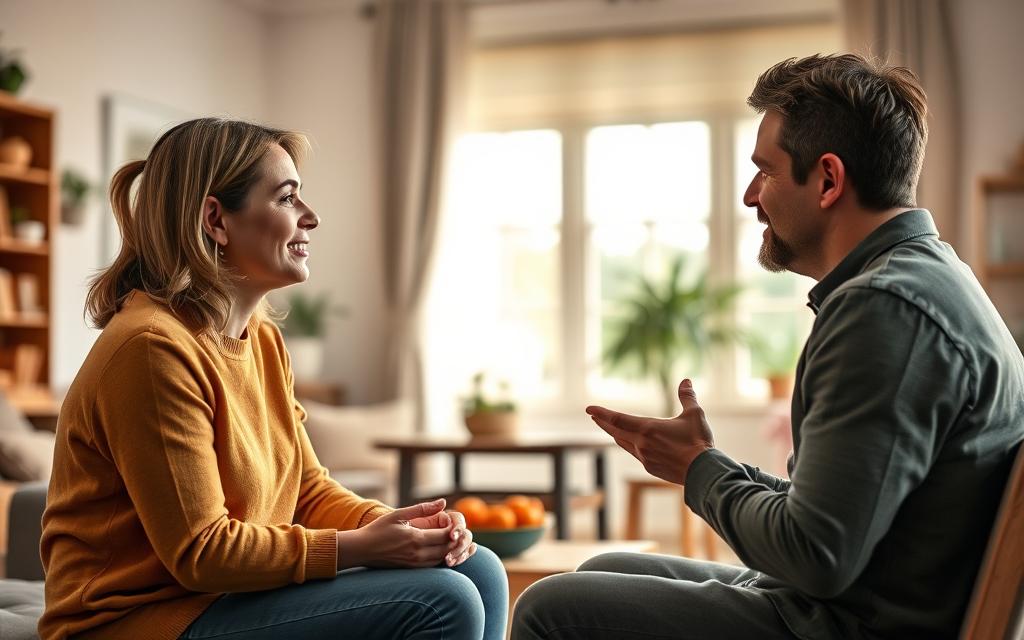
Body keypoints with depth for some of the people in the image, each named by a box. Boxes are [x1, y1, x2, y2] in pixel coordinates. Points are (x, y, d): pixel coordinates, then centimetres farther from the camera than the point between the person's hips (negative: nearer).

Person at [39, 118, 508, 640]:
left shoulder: (264, 341, 11)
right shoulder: (153, 347, -20)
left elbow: (308, 488, 11)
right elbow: (199, 552, -20)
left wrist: (392, 525, -8)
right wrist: (356, 547, -21)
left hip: (230, 591, 9)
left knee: (477, 570, 3)